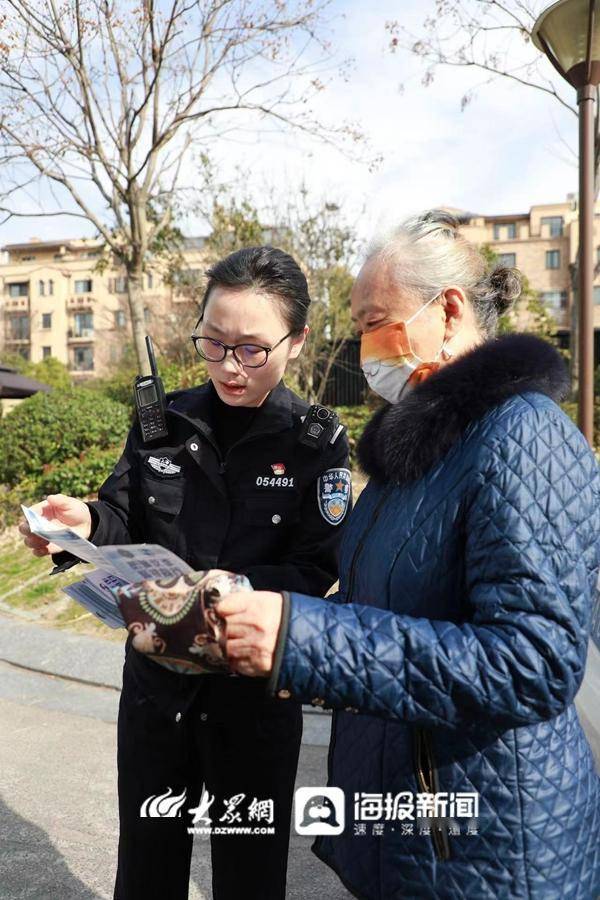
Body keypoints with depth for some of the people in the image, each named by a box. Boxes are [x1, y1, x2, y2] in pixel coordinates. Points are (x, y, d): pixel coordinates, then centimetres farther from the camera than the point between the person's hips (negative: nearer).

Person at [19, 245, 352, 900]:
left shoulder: (317, 443, -11)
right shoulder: (162, 420, -2)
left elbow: (314, 570, -14)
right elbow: (126, 522, 1)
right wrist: (86, 522, -21)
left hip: (255, 687, -2)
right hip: (156, 675, 3)